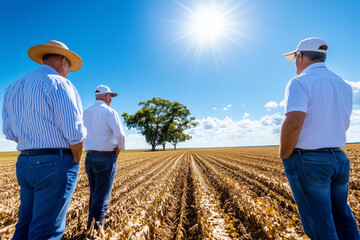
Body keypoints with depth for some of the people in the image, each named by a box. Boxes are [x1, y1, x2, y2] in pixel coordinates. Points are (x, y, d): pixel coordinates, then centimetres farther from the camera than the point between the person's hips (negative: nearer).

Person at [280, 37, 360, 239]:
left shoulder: (300, 83, -14)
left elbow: (293, 123, -27)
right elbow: (343, 125, 19)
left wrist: (285, 156, -14)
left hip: (307, 161, -7)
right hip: (339, 159, 8)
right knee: (342, 217, 25)